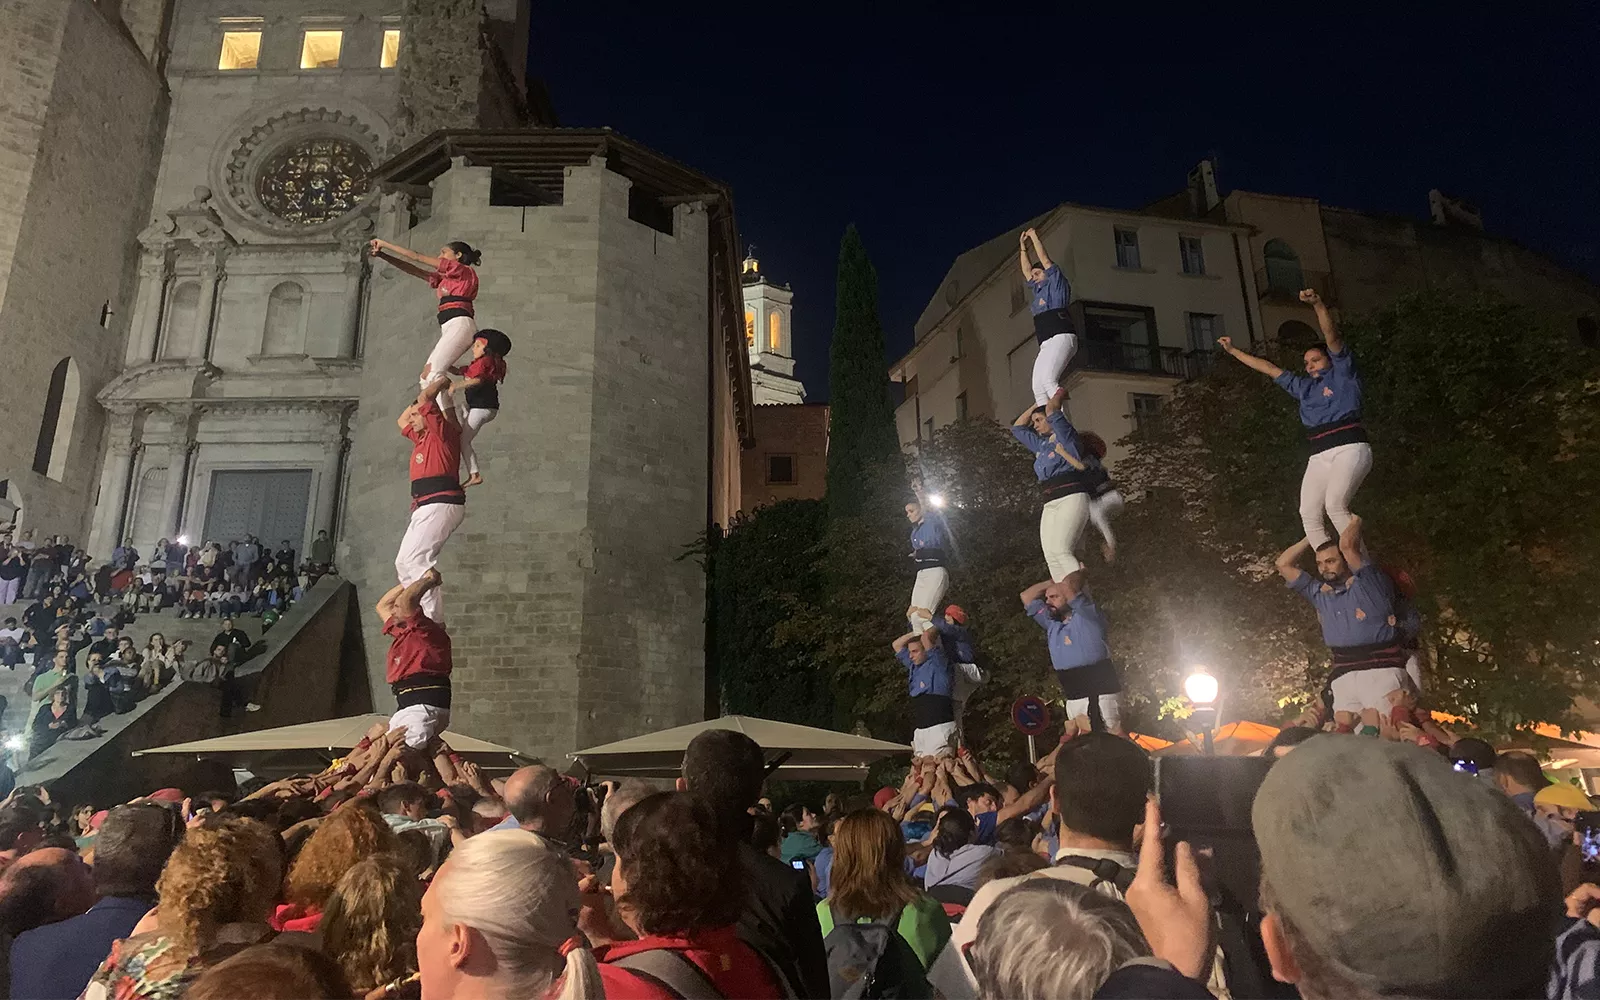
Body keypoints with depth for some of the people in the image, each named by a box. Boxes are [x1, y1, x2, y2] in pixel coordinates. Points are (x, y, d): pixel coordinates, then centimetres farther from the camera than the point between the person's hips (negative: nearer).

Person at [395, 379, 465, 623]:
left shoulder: (443, 432, -2)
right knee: (404, 563, 6)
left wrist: (443, 383, 7)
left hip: (441, 505, -10)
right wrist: (417, 401, 32)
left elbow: (425, 398, -9)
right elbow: (402, 420, 40)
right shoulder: (421, 438, 25)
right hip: (426, 509, 10)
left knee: (416, 558, -21)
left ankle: (434, 620, -25)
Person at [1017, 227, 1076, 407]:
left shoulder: (1056, 283, 11)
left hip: (1061, 338, -8)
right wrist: (1023, 245, 37)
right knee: (1038, 388, -9)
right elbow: (1026, 270, 36)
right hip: (1045, 345, 8)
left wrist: (1034, 237, 18)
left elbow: (1045, 259, 8)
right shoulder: (1038, 291, 29)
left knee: (1048, 381, -26)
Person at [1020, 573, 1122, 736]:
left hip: (1099, 695, -7)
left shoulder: (1087, 615, 0)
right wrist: (1054, 581, 20)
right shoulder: (1052, 625, 21)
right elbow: (1026, 597, 22)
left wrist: (1078, 574, 7)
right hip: (1073, 700, 7)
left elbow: (1067, 588, -14)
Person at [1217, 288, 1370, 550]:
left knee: (1335, 505, -27)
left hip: (1350, 449, -6)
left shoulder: (1343, 373, 13)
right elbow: (1269, 368, 34)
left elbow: (1332, 337, -2)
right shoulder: (1304, 386, 28)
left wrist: (1318, 304, -15)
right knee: (1310, 515, -12)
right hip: (1319, 456, 7)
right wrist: (1232, 350, 37)